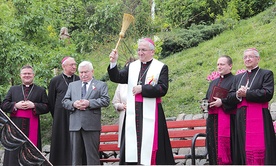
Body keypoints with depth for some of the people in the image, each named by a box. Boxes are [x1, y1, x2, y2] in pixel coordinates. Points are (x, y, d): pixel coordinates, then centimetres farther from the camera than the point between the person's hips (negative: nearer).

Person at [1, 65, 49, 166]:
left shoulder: (41, 91, 11)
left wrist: (34, 105, -12)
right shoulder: (13, 89, 15)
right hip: (16, 126, 1)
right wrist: (16, 105, -8)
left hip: (32, 127, -1)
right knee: (14, 153, 0)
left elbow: (46, 107, 3)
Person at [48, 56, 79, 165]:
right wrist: (56, 115, 8)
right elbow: (51, 101, 7)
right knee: (61, 143, 2)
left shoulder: (79, 80, 8)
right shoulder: (55, 81, 3)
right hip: (60, 117, -1)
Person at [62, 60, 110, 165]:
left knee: (92, 154, -2)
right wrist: (73, 104, -8)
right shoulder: (72, 85, 20)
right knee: (75, 154, 8)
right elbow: (64, 101, 13)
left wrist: (89, 103, -16)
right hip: (75, 125, 4)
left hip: (91, 126, -4)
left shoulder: (101, 85, 8)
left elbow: (105, 101, -5)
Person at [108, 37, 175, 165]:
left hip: (150, 114, -4)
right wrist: (113, 62, -15)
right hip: (133, 113, 4)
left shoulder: (161, 67, 1)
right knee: (132, 145, 2)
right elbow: (117, 78, 0)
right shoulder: (132, 67, 13)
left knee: (149, 144, -4)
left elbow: (163, 89, -9)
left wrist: (142, 88, -11)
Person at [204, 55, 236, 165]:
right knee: (213, 146, 5)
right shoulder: (213, 82, 22)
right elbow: (207, 98, 27)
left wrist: (222, 102, -18)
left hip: (227, 119, -7)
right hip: (212, 119, 7)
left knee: (224, 146, -10)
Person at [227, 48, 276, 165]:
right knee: (244, 150, 2)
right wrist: (238, 95, -9)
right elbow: (230, 97, 14)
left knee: (259, 151, -10)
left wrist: (246, 93, -9)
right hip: (241, 119, 5)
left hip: (259, 118, -5)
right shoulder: (238, 78, 22)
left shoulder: (266, 74, 6)